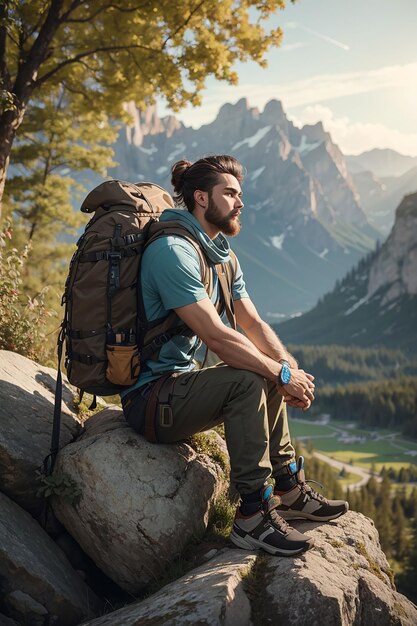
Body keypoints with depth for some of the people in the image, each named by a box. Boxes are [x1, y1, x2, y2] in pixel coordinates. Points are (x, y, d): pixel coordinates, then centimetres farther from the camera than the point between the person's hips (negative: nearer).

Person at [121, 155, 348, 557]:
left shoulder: (221, 255, 11)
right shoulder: (172, 250, -20)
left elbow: (253, 324, 8)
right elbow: (215, 335, -28)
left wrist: (291, 368, -10)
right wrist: (284, 373, -21)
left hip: (178, 383, 10)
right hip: (148, 398, -10)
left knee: (270, 373, 15)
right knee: (247, 381, -28)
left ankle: (289, 489, 18)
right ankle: (252, 517, -20)